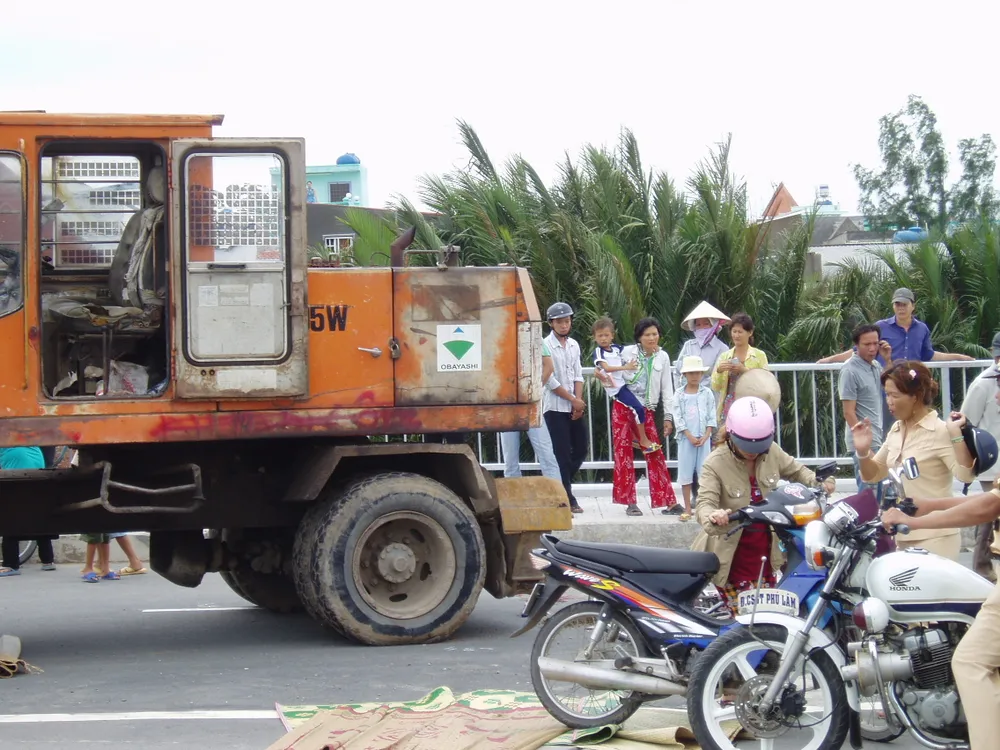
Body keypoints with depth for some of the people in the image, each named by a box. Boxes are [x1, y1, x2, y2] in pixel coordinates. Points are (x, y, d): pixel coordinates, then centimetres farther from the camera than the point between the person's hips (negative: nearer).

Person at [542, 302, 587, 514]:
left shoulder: (574, 345, 10)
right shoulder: (546, 346, -10)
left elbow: (578, 376, 9)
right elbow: (550, 380, -14)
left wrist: (579, 402, -5)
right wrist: (573, 400, -11)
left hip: (575, 407, 7)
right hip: (555, 408, -7)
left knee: (580, 450, 9)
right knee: (562, 454, -5)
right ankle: (567, 499, 0)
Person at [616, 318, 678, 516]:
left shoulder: (662, 357, 5)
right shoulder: (628, 352, -1)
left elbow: (667, 388, 6)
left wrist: (668, 416, 3)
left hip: (646, 410, 1)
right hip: (623, 408, -1)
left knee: (655, 454, -3)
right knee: (624, 453, -2)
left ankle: (668, 502, -1)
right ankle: (629, 502, 4)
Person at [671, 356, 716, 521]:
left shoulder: (707, 393, 3)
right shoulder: (679, 395, 0)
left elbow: (711, 417, 1)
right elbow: (678, 418, -4)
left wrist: (706, 436, -10)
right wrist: (690, 436, -12)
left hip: (703, 438, 0)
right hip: (686, 438, 0)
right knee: (685, 473, 2)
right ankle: (687, 508, 8)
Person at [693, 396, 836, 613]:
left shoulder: (772, 452, 0)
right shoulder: (715, 463, -15)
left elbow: (795, 470, 17)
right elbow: (705, 503, -25)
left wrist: (818, 482, -4)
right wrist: (712, 517, -50)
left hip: (765, 553, 5)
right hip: (732, 557, -5)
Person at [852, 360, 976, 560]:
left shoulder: (940, 431, -13)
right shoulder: (896, 430, 10)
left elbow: (966, 475, -23)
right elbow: (874, 475, 19)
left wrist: (956, 434, -30)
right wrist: (863, 451, 0)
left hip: (934, 538, -8)